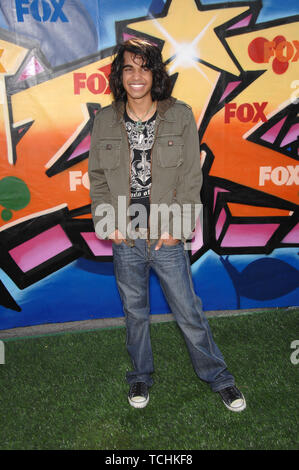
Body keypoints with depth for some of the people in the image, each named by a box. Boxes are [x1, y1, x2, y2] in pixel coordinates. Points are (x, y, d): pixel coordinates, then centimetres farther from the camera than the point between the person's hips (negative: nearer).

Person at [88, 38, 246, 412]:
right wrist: (106, 221, -4)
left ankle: (218, 377, 32)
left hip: (167, 238, -2)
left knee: (189, 311, 8)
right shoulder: (105, 121, 2)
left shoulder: (180, 116, -4)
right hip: (124, 239, 2)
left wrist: (177, 226, -11)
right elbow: (97, 178, 7)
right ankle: (141, 376, 40)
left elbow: (191, 178, -4)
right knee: (135, 312, 17)